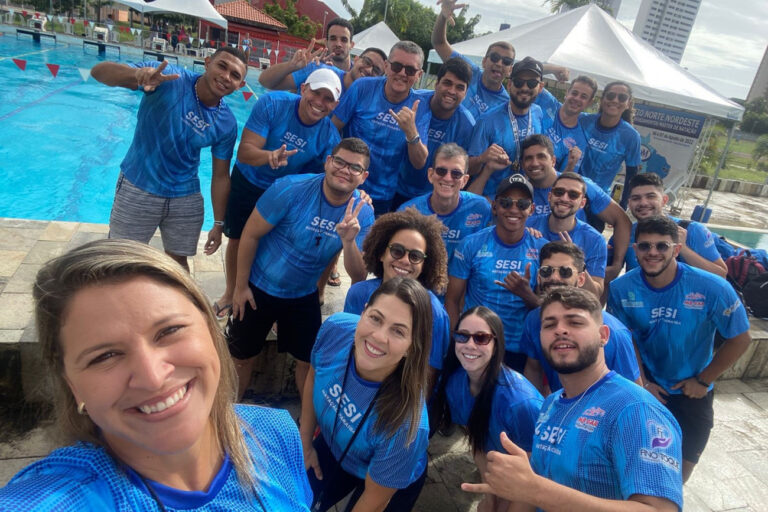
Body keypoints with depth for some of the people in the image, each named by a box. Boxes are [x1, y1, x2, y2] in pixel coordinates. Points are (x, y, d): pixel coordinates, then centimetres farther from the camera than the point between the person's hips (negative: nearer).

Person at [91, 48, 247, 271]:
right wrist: (138, 73, -46)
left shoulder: (227, 124, -8)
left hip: (186, 198, 2)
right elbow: (99, 70, -23)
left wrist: (218, 223, -1)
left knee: (178, 260, 15)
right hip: (138, 188, -2)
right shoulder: (169, 79, -17)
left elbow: (221, 176, -1)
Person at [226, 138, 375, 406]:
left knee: (308, 361, 13)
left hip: (304, 296, 2)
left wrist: (348, 241, -36)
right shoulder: (291, 188, -24)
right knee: (241, 357, 12)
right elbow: (250, 234, -14)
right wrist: (240, 286, -9)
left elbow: (358, 277, -17)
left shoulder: (362, 214, -15)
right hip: (258, 289, -2)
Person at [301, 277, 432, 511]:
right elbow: (314, 377, -8)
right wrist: (305, 442, 0)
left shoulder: (405, 425, -43)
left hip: (392, 481, -3)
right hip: (332, 447, 3)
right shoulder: (335, 328, -31)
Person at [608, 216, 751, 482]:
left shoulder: (713, 289, -23)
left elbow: (739, 339, -10)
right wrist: (641, 382, -6)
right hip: (643, 387, 1)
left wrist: (702, 381, -7)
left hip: (692, 393, 0)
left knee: (681, 468, 13)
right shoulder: (621, 288, -19)